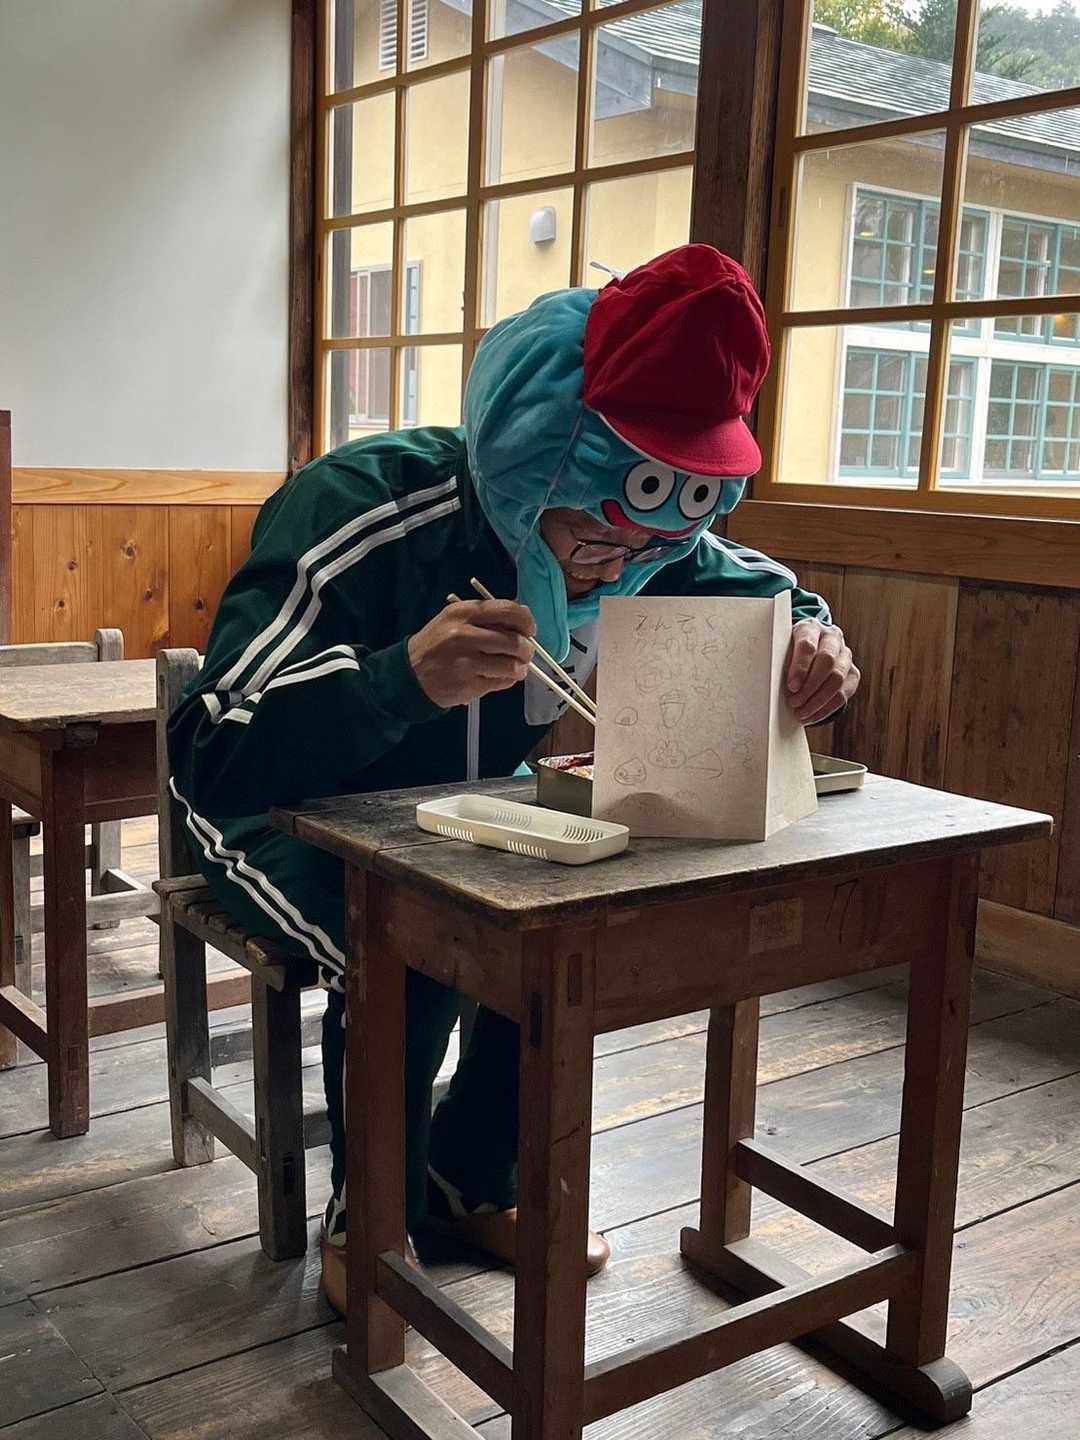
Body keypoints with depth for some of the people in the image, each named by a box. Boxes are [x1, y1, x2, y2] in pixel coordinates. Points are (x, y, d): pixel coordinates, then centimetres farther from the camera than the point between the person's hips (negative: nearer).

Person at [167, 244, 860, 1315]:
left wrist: (811, 640, -25)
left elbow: (764, 588, 2)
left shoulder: (646, 542, -15)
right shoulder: (355, 513, -34)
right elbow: (215, 762, -40)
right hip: (288, 824, -5)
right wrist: (408, 674, -59)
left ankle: (465, 1182, 9)